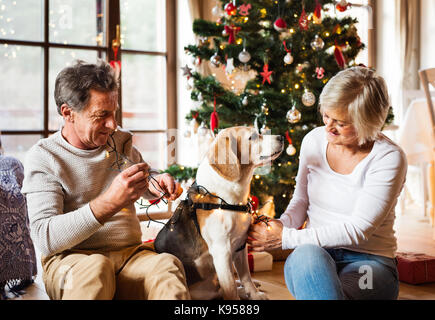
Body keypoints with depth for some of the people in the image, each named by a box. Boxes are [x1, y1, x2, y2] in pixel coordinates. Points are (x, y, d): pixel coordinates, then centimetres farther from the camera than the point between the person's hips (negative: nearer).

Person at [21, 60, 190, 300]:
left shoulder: (121, 141, 11)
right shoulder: (42, 157, -5)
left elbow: (145, 185, 31)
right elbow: (44, 237, -16)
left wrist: (156, 183, 4)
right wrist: (108, 203, -28)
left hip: (131, 253, 3)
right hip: (70, 259, -3)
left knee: (168, 265, -30)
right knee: (95, 267, -38)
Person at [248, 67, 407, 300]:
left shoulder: (389, 158, -12)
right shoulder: (314, 140, 3)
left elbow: (358, 230, -18)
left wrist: (285, 238, -20)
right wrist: (283, 224, -9)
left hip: (368, 263, -3)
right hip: (310, 262, 4)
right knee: (306, 254, -35)